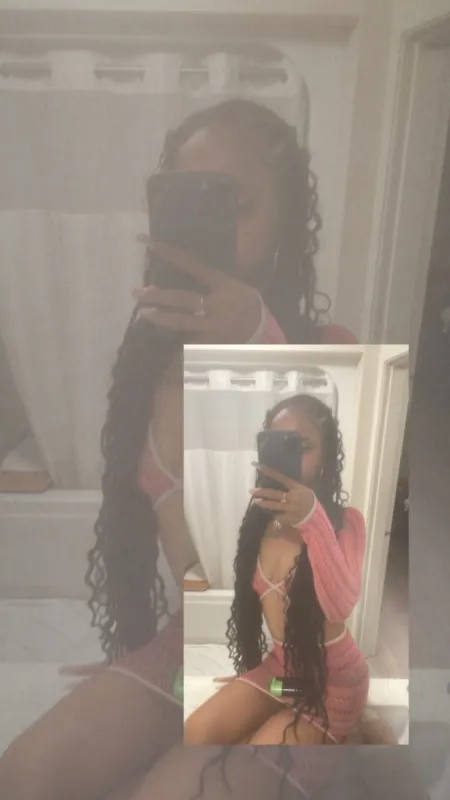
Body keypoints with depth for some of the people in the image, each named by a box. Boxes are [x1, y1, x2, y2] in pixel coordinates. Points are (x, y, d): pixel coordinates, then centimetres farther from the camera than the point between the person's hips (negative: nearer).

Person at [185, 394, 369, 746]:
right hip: (278, 664, 5)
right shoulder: (260, 520, -2)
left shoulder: (345, 521, -18)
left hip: (334, 675, -4)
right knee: (196, 733, -12)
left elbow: (340, 606, -35)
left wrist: (312, 520, -44)